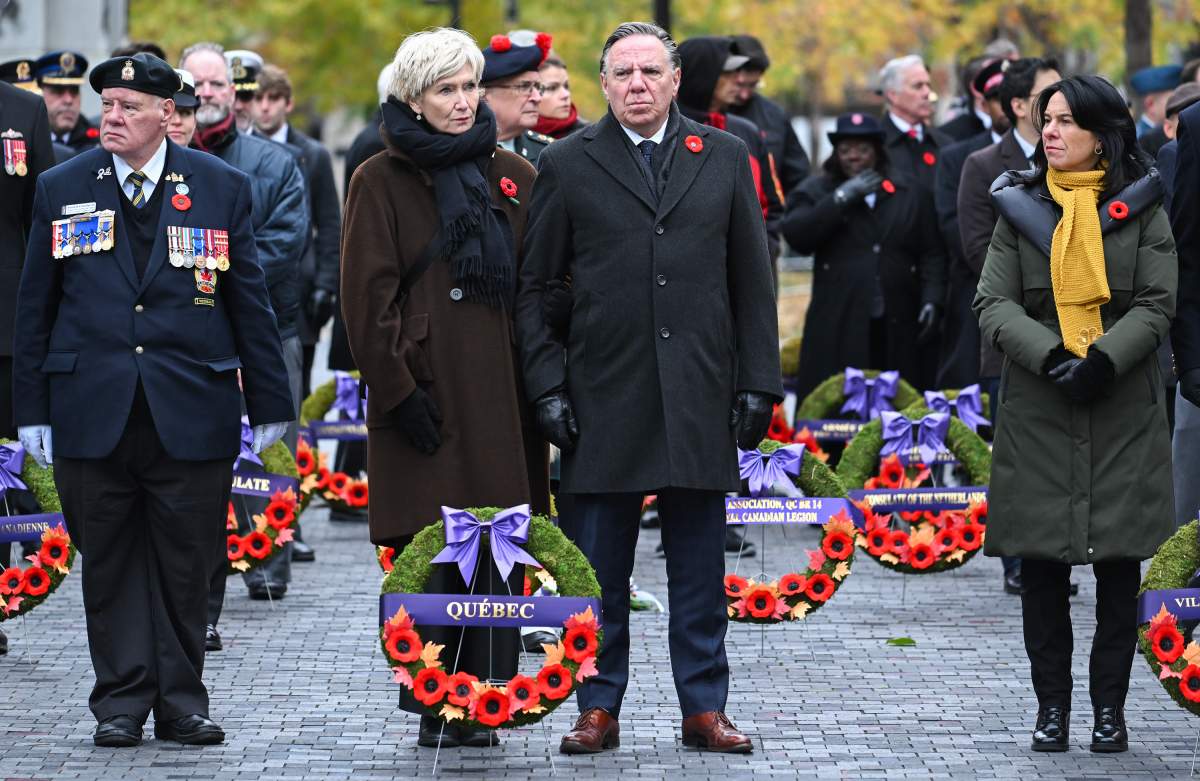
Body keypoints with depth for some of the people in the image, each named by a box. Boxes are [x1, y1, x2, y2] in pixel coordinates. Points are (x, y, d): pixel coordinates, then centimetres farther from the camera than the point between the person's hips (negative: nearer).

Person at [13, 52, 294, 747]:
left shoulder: (222, 188, 4)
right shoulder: (61, 188, 6)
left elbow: (250, 302, 7)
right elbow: (36, 305, 8)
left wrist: (270, 403, 6)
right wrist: (33, 408, 4)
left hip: (191, 417, -1)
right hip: (92, 414, 1)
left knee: (185, 562, 4)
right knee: (111, 560, 4)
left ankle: (181, 701, 14)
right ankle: (122, 702, 12)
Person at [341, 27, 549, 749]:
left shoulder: (514, 177, 12)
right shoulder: (381, 183, 2)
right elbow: (368, 301, -2)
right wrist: (398, 390, -9)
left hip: (502, 394, 3)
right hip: (426, 393, -3)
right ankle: (437, 708, 0)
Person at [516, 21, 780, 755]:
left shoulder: (724, 159, 8)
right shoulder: (568, 164, 4)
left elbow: (753, 282, 10)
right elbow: (534, 287, 6)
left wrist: (758, 383, 3)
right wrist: (548, 385, -3)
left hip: (700, 400, 1)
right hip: (604, 401, -1)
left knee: (700, 570, 6)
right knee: (601, 571, 4)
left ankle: (705, 707, 12)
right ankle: (599, 710, 11)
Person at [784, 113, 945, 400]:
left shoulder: (910, 193, 15)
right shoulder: (817, 192, 11)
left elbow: (931, 254, 11)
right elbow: (796, 236, -6)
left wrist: (931, 300, -3)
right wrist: (842, 198, -9)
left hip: (895, 330, 1)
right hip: (838, 329, -1)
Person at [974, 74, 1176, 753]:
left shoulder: (1141, 206, 4)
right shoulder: (1021, 206, 7)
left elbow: (1157, 304, -1)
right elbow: (993, 303, 0)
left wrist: (1105, 359, -17)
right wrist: (1050, 356, -16)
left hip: (1123, 410, -1)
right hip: (1039, 410, 1)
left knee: (1120, 565, 1)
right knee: (1042, 564, 0)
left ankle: (1110, 709, 9)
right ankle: (1052, 706, 7)